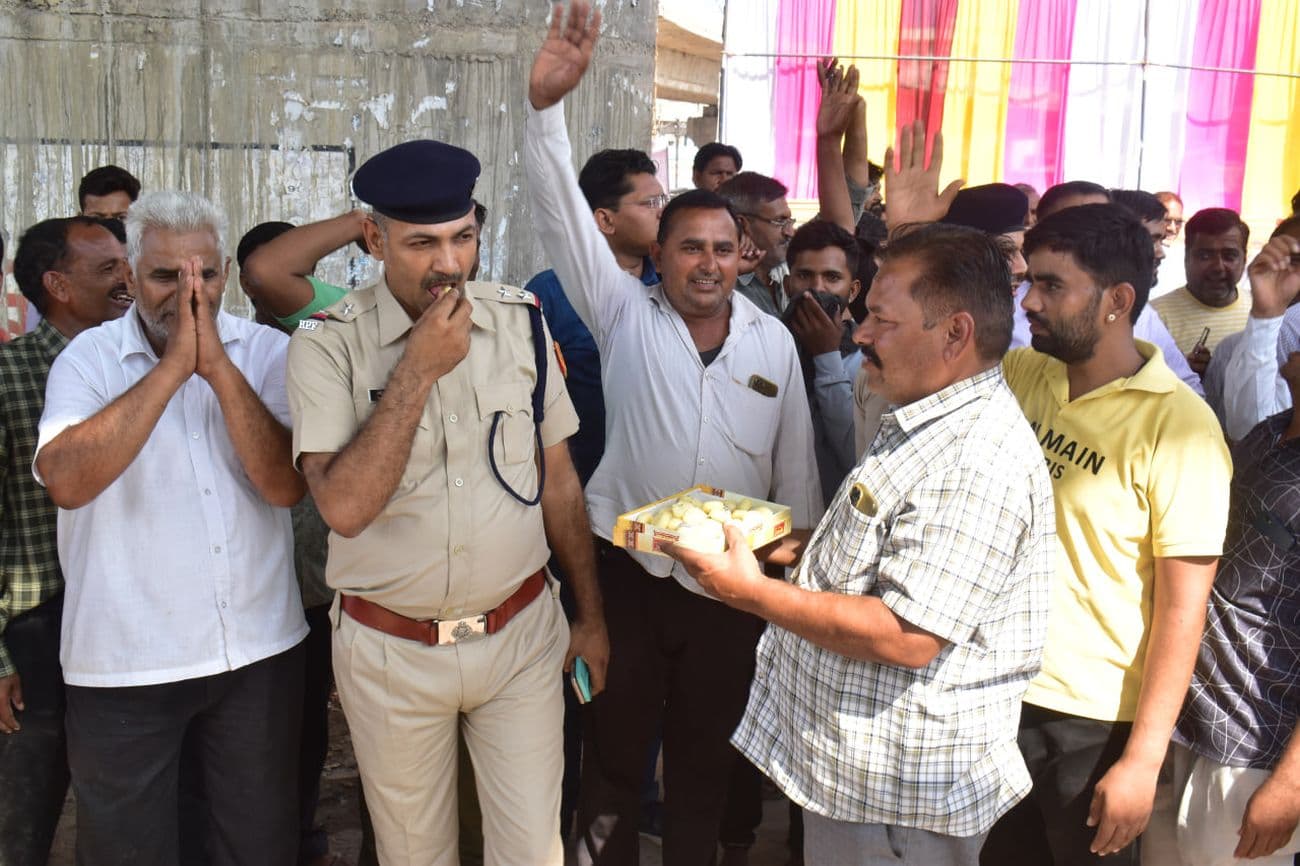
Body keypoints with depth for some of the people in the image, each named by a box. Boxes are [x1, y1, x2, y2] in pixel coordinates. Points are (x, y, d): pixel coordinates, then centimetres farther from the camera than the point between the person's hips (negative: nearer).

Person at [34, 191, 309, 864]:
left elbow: (287, 485, -13)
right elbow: (65, 481, -23)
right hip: (124, 663, -1)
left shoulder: (265, 352, -1)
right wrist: (172, 365, -23)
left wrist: (219, 366, -21)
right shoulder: (90, 357, -5)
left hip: (258, 650, 2)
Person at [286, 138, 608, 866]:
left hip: (521, 635, 2)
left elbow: (559, 479, 6)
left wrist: (591, 617, 10)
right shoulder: (331, 343, -12)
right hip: (393, 650, -1)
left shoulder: (521, 322, -2)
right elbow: (345, 506, -23)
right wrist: (418, 369, -24)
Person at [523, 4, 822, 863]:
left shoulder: (774, 341, 1)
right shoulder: (626, 313, -4)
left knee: (705, 759, 18)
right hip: (628, 573, -1)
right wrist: (546, 105, -27)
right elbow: (565, 215, -14)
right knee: (614, 752, 14)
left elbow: (796, 469, 4)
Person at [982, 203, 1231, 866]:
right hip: (999, 692, 5)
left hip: (1095, 721, -5)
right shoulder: (1021, 375, -1)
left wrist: (1142, 760, -17)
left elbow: (1182, 608, -16)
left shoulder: (1177, 426, -16)